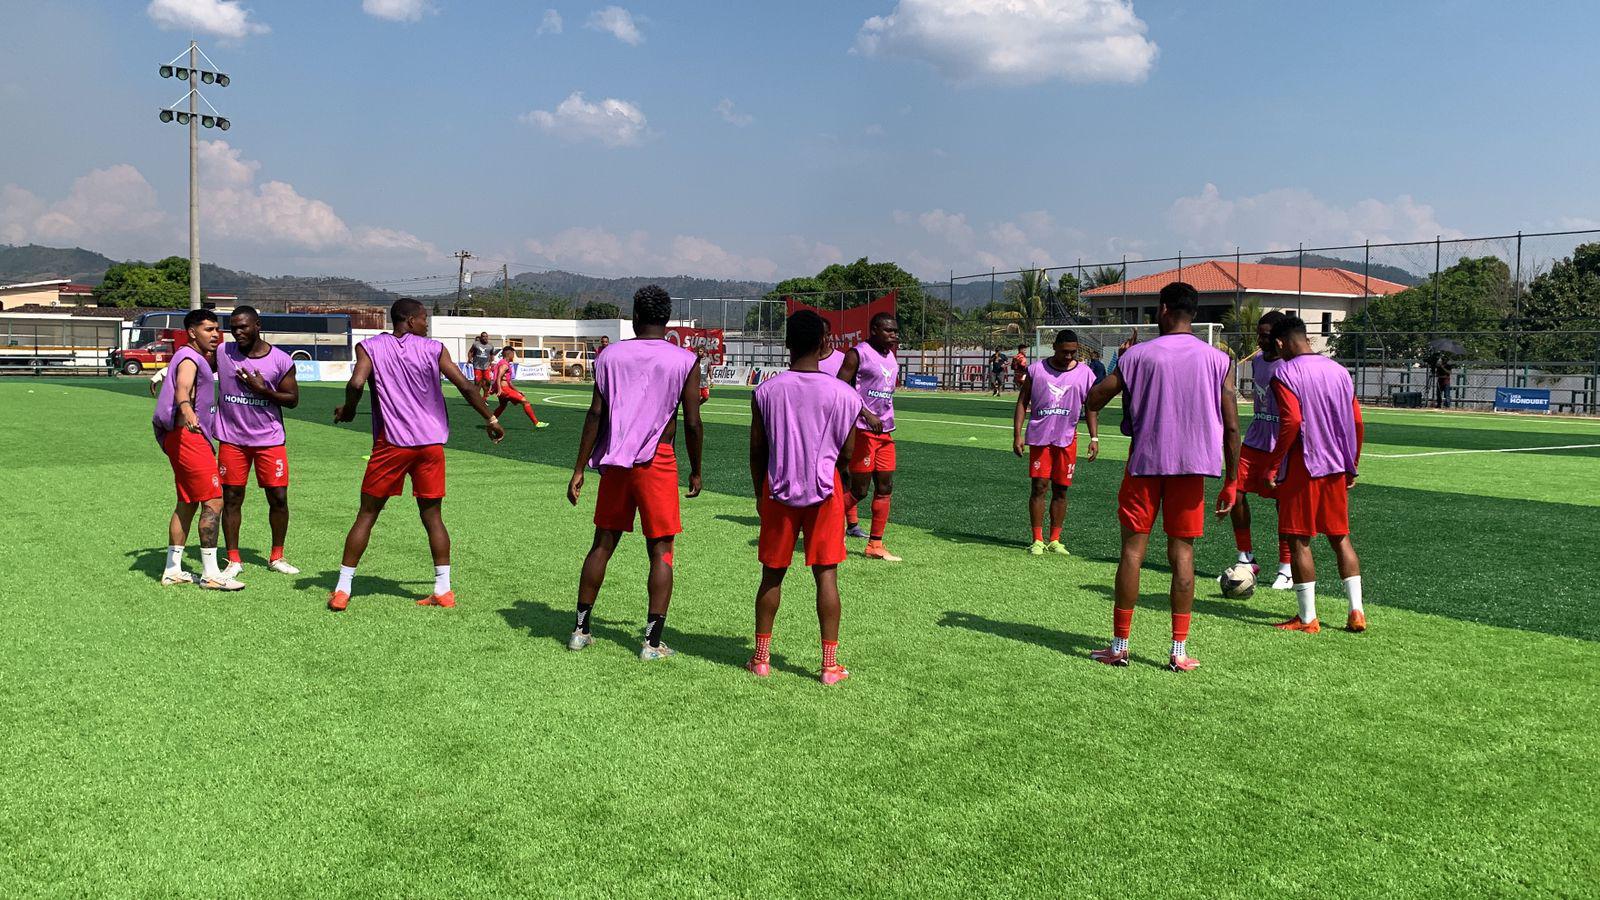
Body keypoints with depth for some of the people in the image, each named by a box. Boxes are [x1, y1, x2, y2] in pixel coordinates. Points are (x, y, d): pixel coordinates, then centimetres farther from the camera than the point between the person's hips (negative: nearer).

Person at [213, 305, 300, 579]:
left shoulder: (281, 360, -5)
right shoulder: (222, 352, -1)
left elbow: (292, 399, 0)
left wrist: (263, 389, -14)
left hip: (269, 439, 0)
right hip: (232, 439, 1)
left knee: (278, 498, 1)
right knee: (231, 498, 3)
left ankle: (277, 557, 17)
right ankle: (233, 560, 14)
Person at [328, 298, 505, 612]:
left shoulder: (369, 347, 2)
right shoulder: (434, 349, 3)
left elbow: (356, 384, -14)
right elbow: (466, 387, 0)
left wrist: (347, 411, 5)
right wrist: (491, 419, 10)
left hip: (391, 444, 0)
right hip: (431, 443, 1)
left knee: (367, 515, 9)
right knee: (432, 517, 10)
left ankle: (342, 590, 11)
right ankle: (443, 591, 9)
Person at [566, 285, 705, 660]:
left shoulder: (611, 355, 3)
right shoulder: (684, 361, -3)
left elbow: (596, 414, -1)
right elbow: (692, 423, -6)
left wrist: (579, 469, 2)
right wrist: (695, 471, 7)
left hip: (615, 460, 3)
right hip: (657, 461, -3)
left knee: (603, 543, 15)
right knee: (661, 551, 4)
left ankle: (580, 630, 21)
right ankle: (652, 642, 2)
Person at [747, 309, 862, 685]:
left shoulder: (766, 391, -5)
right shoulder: (842, 393, -8)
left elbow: (757, 450, 1)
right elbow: (847, 451, -1)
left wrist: (760, 495, 13)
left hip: (779, 489, 1)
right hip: (825, 489, -1)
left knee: (772, 575, 12)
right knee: (826, 574, 5)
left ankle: (761, 658, 20)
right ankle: (830, 664, 8)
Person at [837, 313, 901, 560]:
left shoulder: (891, 357, 16)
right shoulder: (857, 354, -9)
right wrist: (866, 415, -23)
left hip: (885, 432, 8)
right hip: (861, 430, -8)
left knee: (885, 487, 5)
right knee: (859, 488, -6)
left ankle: (875, 545, 12)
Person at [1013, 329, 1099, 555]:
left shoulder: (1085, 374, 3)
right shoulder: (1036, 370, 0)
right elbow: (1022, 403, 3)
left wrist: (1094, 437, -1)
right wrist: (1017, 435, -4)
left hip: (1067, 439, 2)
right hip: (1039, 437, -2)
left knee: (1061, 490, 6)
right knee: (1039, 486, -6)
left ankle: (1054, 540, 15)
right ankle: (1037, 540, 0)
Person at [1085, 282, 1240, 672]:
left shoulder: (1138, 354, -4)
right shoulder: (1218, 360, 1)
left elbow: (1093, 402, -1)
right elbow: (1231, 427, 0)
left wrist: (1119, 363, 13)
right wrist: (1231, 483, 8)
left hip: (1145, 464, -1)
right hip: (1193, 465, 1)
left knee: (1132, 550, 5)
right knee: (1182, 552, 6)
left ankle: (1119, 645, 8)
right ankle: (1179, 651, 6)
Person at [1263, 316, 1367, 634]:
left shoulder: (1285, 373, -9)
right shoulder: (1339, 371, 11)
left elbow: (1292, 422, -21)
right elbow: (1357, 422, 10)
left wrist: (1272, 466, -14)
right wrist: (1351, 466, 19)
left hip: (1302, 468, -6)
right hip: (1336, 469, 6)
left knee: (1299, 540, 1)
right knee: (1340, 537, 14)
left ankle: (1307, 618, 4)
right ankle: (1356, 611, 11)